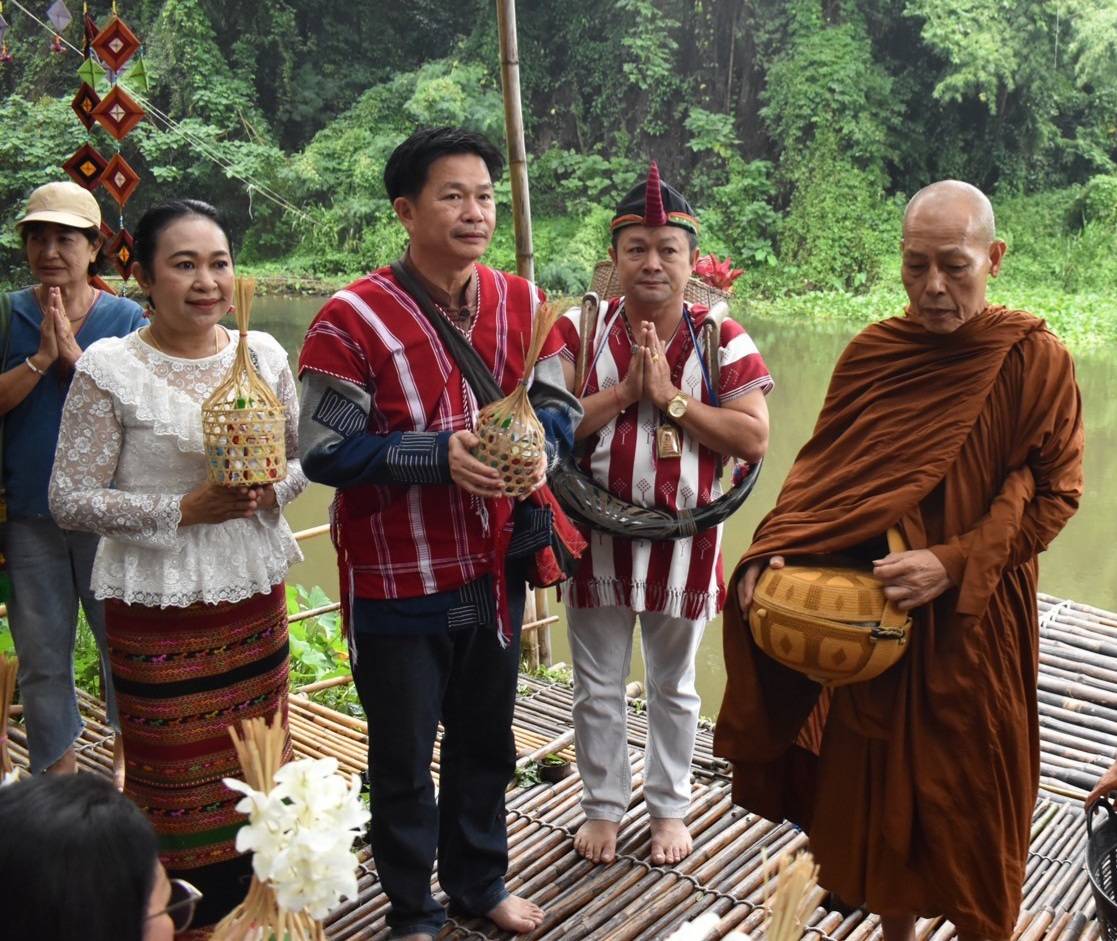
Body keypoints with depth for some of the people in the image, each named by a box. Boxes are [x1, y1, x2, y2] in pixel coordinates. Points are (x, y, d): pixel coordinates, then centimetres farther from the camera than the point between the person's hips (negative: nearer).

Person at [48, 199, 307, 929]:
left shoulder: (263, 354, 1)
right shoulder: (109, 368, -11)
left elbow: (303, 458, 10)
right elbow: (71, 500, -10)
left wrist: (269, 493, -12)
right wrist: (187, 508, -20)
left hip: (255, 596, 4)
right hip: (159, 611, -3)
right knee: (179, 787, 8)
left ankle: (247, 914, 36)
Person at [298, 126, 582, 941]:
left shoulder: (521, 303, 1)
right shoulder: (352, 319, -14)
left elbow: (558, 406, 3)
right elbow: (326, 451, -17)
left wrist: (537, 446, -20)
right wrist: (442, 454, -26)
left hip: (494, 570, 5)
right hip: (397, 581, -4)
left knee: (485, 740, 22)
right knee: (404, 758, 13)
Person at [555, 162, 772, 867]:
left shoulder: (723, 340, -5)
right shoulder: (580, 330, -3)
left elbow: (754, 440, -13)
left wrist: (672, 398, -19)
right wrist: (625, 391, -20)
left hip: (684, 539, 0)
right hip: (597, 535, 1)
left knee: (674, 687, 18)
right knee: (599, 687, 14)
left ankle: (670, 808, 37)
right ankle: (603, 806, 35)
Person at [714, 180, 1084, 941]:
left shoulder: (1035, 359, -9)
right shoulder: (871, 354, -1)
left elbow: (1052, 492, -8)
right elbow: (823, 469, 1)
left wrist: (954, 565, -20)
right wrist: (773, 551, -15)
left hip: (978, 621, -3)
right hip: (874, 614, 3)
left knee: (973, 796, 11)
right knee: (880, 782, 15)